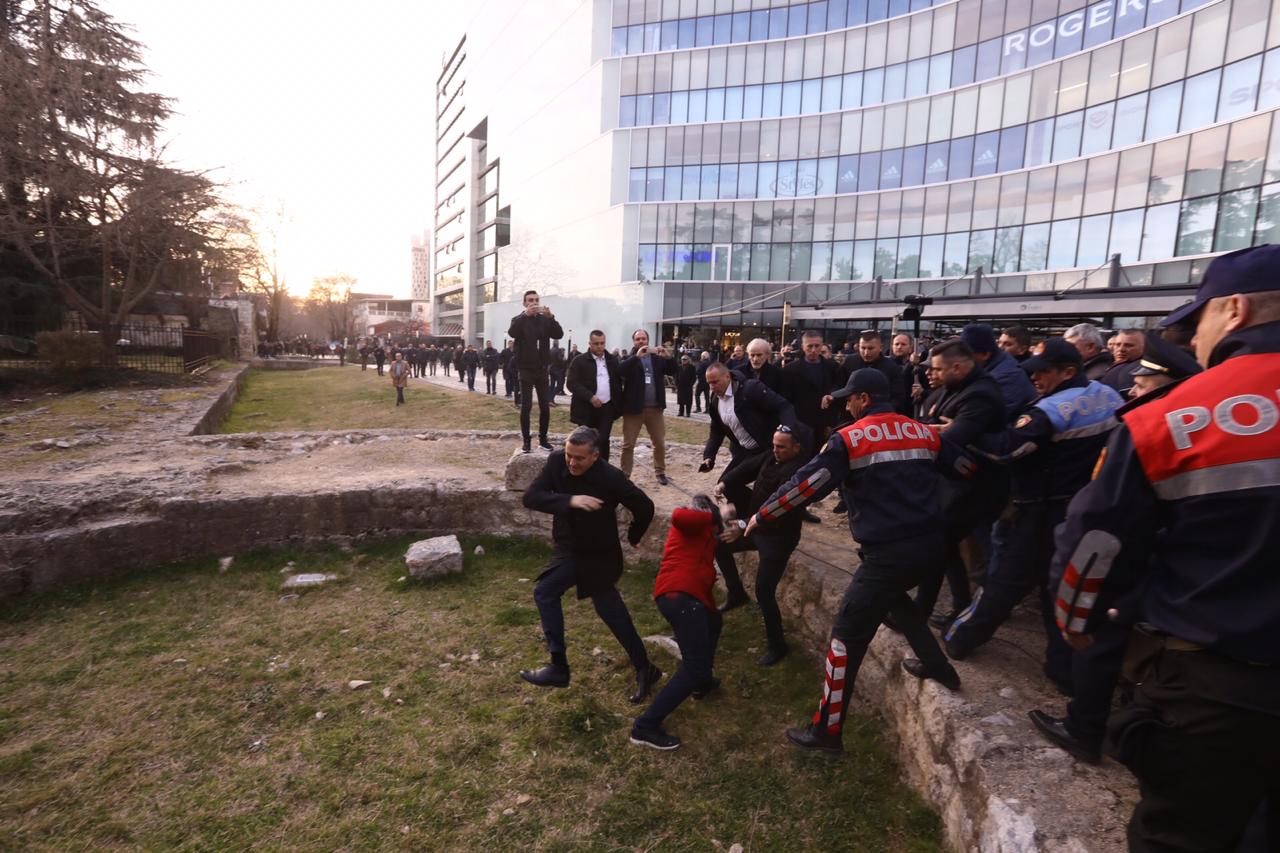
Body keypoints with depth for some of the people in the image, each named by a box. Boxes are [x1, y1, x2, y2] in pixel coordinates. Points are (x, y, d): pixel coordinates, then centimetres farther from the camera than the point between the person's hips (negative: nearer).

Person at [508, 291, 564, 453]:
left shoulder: (545, 320, 9)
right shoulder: (519, 320, 0)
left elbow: (559, 334, -7)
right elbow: (512, 332, -22)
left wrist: (551, 317, -22)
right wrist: (526, 314, -31)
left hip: (542, 370, 3)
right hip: (526, 370, -3)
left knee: (545, 406, 4)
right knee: (526, 406, -2)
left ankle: (543, 439, 16)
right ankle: (526, 440, 6)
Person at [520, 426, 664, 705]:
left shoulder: (611, 478, -27)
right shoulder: (556, 461, -16)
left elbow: (645, 507, -14)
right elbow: (530, 497, -23)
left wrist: (633, 537, 2)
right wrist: (569, 500, -37)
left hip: (598, 554, -5)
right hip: (569, 547, 6)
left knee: (545, 592, -10)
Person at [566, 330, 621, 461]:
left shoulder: (613, 360, 9)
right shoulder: (579, 361, -4)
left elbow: (618, 382, 13)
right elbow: (572, 384, -11)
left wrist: (618, 403, 3)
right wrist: (590, 397, -20)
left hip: (607, 409, 2)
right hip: (586, 409, -2)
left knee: (603, 441, 2)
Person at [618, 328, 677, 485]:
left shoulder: (658, 358, 9)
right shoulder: (629, 359, 1)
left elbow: (673, 371, 2)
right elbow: (619, 371, -19)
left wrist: (669, 357, -15)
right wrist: (636, 356, -27)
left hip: (655, 408, 2)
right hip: (634, 407, -2)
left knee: (660, 443, 9)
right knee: (628, 444, 3)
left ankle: (660, 472, 22)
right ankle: (624, 474, 11)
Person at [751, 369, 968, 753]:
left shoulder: (849, 439, -6)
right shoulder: (925, 432, 11)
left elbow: (804, 485, -9)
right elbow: (964, 469, 17)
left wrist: (759, 516, 1)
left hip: (889, 552, -7)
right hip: (929, 543, 7)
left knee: (847, 635, 3)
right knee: (893, 594, 37)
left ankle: (826, 730, 10)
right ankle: (937, 665, 41)